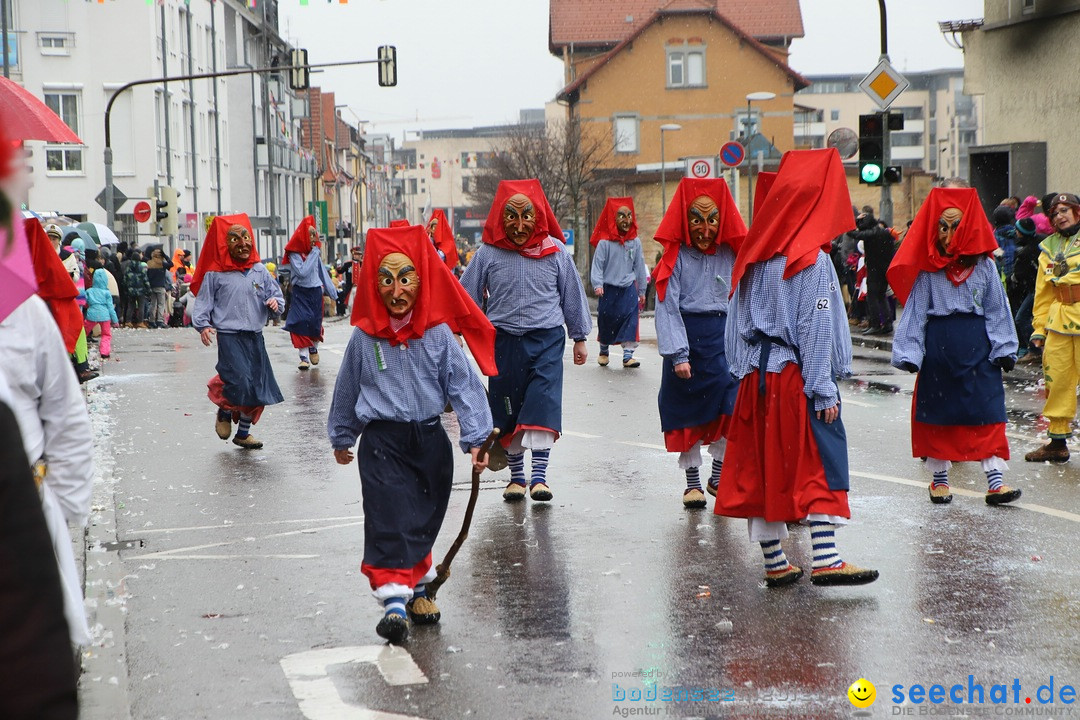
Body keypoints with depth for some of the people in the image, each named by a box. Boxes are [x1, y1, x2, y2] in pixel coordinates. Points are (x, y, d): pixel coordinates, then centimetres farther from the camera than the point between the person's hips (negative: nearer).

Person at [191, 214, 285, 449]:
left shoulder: (260, 271, 8)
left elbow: (275, 294, 14)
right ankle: (224, 412, 14)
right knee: (240, 382, -19)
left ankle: (243, 432, 22)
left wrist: (275, 302, -9)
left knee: (258, 386, 6)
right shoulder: (215, 274, -1)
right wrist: (203, 325, -13)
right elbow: (203, 301, 1)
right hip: (229, 335, -5)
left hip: (255, 336, 5)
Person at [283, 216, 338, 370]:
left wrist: (332, 291, 13)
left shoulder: (316, 251, 4)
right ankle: (304, 356, -9)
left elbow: (322, 272, 12)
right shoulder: (294, 254, -10)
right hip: (301, 292, -4)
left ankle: (313, 347, 34)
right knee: (302, 323, -13)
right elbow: (302, 272, -24)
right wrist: (313, 254, -20)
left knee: (315, 324, 6)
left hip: (316, 292, 4)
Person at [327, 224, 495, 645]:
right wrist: (342, 437, 21)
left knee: (423, 519, 12)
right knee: (388, 518, -13)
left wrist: (475, 438, -11)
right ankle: (394, 600, -17)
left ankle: (418, 589, 32)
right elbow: (347, 390, 12)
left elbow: (463, 385, -4)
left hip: (430, 439, 1)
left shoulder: (439, 334, -4)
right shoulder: (364, 337, -2)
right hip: (382, 440, -1)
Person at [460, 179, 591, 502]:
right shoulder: (488, 253, -3)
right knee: (508, 410, 7)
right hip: (504, 340, 1)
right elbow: (468, 297, 5)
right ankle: (516, 475, 21)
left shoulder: (554, 250, -1)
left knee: (543, 405, -13)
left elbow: (572, 294, 9)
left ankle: (539, 475, -10)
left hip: (547, 339, -1)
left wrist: (580, 338, 13)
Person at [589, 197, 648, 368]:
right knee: (606, 321, 9)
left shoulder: (635, 241, 2)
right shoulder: (604, 242, -7)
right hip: (608, 288, -2)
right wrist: (597, 285, -20)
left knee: (630, 319, -9)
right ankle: (603, 351, 30)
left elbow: (639, 266, 9)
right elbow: (597, 264, -6)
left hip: (629, 288, 2)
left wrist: (641, 291, 12)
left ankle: (628, 354, -7)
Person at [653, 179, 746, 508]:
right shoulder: (676, 256, -4)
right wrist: (677, 354, -14)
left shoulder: (731, 254, 5)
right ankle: (692, 480, 18)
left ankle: (719, 475, 8)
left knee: (731, 406, -8)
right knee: (687, 410, 5)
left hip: (723, 335, 2)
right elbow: (667, 307, -8)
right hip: (687, 336, -2)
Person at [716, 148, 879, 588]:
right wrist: (824, 391, -9)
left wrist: (743, 371, 16)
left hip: (755, 377, 6)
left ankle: (775, 564, 14)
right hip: (796, 377, -6)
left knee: (762, 468, 8)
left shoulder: (753, 256, 9)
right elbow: (815, 329, -12)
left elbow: (736, 321, 12)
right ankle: (825, 561, -8)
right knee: (821, 464, -2)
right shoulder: (811, 259, -10)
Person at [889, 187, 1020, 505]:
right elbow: (915, 310, 2)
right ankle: (940, 477, 21)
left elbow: (997, 309, 5)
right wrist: (909, 353, -4)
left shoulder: (983, 264, 2)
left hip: (977, 346, 0)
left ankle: (995, 481, -5)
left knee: (987, 411, -5)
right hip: (938, 345, 0)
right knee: (938, 412, 7)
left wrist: (1004, 349, 0)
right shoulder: (928, 268, 1)